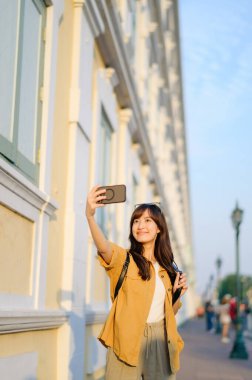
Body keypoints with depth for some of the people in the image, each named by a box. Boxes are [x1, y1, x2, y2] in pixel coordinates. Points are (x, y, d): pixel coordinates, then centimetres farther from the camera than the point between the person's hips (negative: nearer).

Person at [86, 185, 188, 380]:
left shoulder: (166, 267, 10)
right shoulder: (124, 259, -4)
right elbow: (104, 247, -28)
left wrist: (177, 294, -2)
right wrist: (90, 216, -46)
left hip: (160, 341, 4)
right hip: (128, 341, -4)